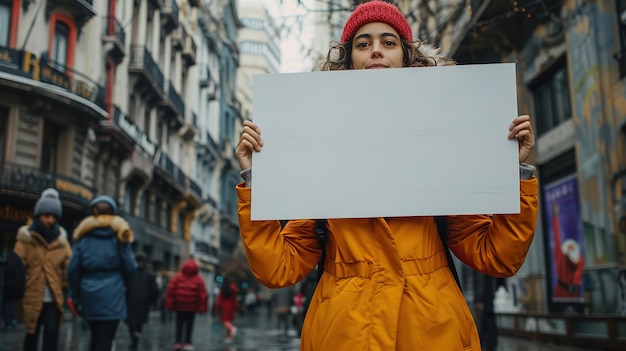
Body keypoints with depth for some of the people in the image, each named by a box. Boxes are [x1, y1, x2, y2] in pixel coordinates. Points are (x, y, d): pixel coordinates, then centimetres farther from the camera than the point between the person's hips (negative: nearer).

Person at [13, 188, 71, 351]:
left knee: (52, 335, -4)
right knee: (31, 336, 12)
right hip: (32, 298, -1)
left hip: (54, 299, 1)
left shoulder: (61, 240, 7)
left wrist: (67, 290, -4)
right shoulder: (26, 238, -2)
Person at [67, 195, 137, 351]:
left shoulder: (83, 235, 6)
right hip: (112, 295, -3)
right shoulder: (120, 235, -1)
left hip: (89, 294, 3)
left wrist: (75, 296, 11)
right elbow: (130, 268, -2)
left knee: (96, 338, 21)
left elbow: (73, 269, 2)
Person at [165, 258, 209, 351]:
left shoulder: (177, 277, -3)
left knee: (179, 324, 7)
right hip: (192, 307, 0)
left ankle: (178, 342, -6)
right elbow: (203, 295, -6)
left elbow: (170, 291, -7)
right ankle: (187, 342, 12)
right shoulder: (199, 280, -4)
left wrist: (169, 304, -3)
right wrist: (202, 308, 0)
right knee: (189, 324, 11)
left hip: (179, 306, 0)